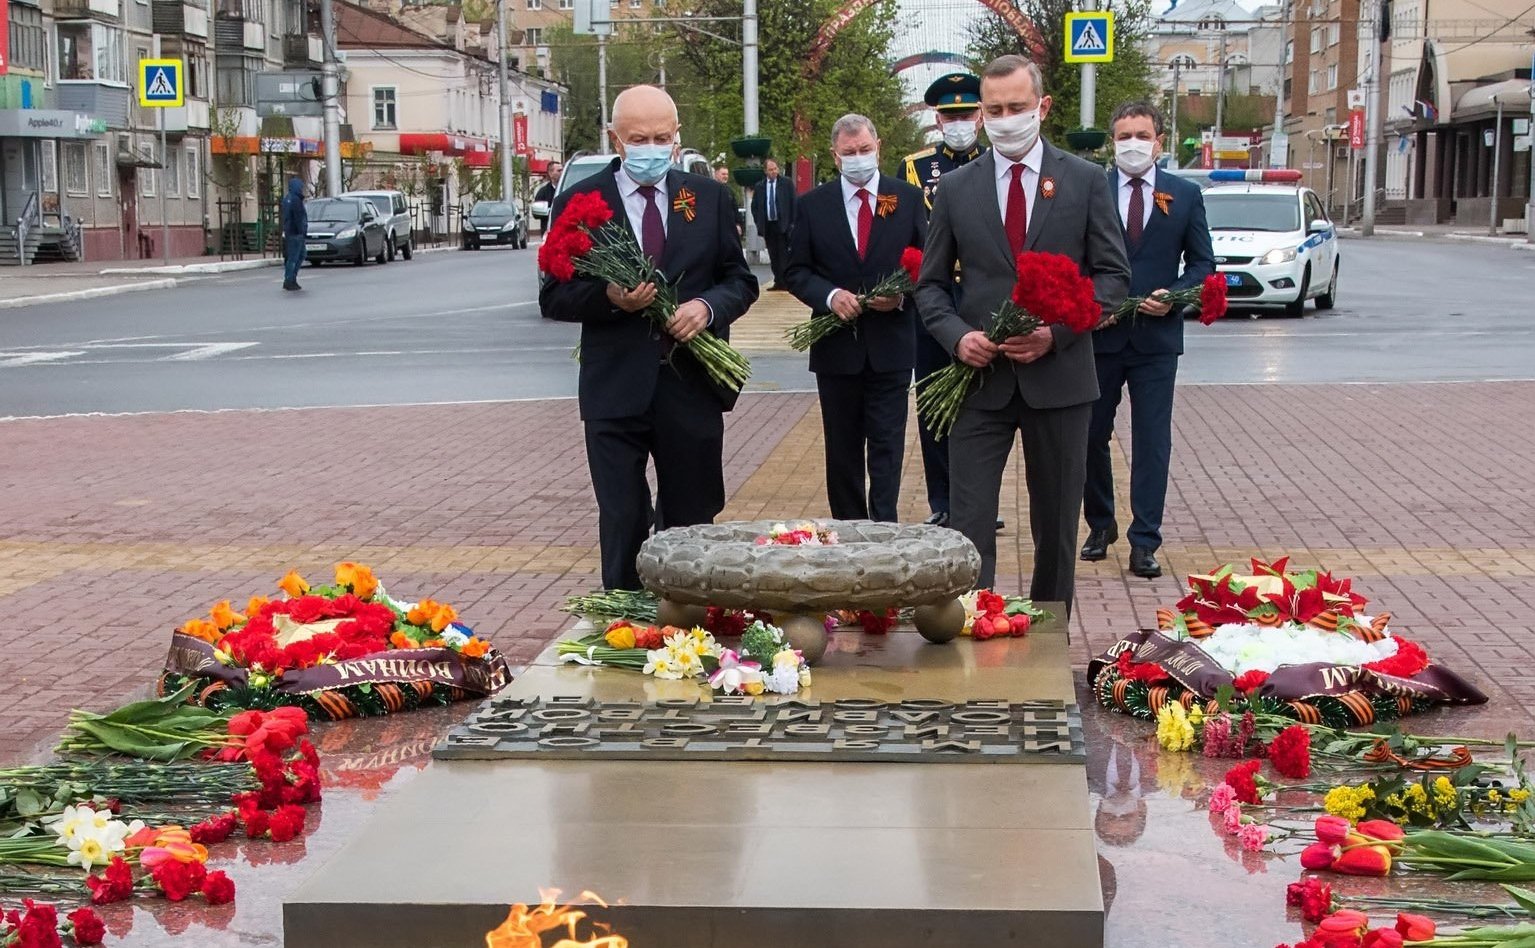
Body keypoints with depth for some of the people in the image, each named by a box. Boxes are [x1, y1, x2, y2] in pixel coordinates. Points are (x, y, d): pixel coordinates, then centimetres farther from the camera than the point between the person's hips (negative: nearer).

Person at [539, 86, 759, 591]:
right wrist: (609, 298, -18)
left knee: (694, 518, 11)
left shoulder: (708, 197, 7)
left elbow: (741, 280, 9)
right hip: (616, 391, -2)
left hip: (692, 384, 2)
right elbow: (553, 297, 1)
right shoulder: (579, 203, 1)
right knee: (622, 523, 2)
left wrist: (708, 305, -13)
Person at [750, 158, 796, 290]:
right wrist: (759, 223, 4)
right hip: (767, 225, 3)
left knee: (784, 255, -7)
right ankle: (778, 282, 8)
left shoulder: (787, 184, 2)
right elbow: (754, 206, 14)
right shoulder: (759, 187, 9)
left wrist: (792, 223, -5)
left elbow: (794, 204, 1)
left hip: (783, 225, -3)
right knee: (773, 256, 5)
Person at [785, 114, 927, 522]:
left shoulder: (908, 198, 3)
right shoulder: (813, 205, 3)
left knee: (887, 444, -2)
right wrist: (830, 296, -15)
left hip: (890, 345, -1)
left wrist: (903, 295, -14)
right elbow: (796, 271, 3)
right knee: (842, 447, 9)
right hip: (837, 345, 1)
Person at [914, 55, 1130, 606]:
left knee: (1056, 525, 10)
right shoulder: (956, 188, 5)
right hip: (980, 377, 0)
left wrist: (1057, 331, -14)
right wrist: (956, 335, -12)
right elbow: (931, 283, 9)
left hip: (1059, 376, 0)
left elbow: (1113, 275, 1)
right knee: (968, 522, -6)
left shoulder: (1086, 181, 2)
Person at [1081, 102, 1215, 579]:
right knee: (1092, 435, 9)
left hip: (1156, 336, 0)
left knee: (1152, 442, -1)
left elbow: (1203, 263, 8)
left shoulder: (1185, 195, 6)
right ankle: (1100, 525, 28)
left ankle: (1144, 543, 3)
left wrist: (1174, 295, -10)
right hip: (1098, 333, 0)